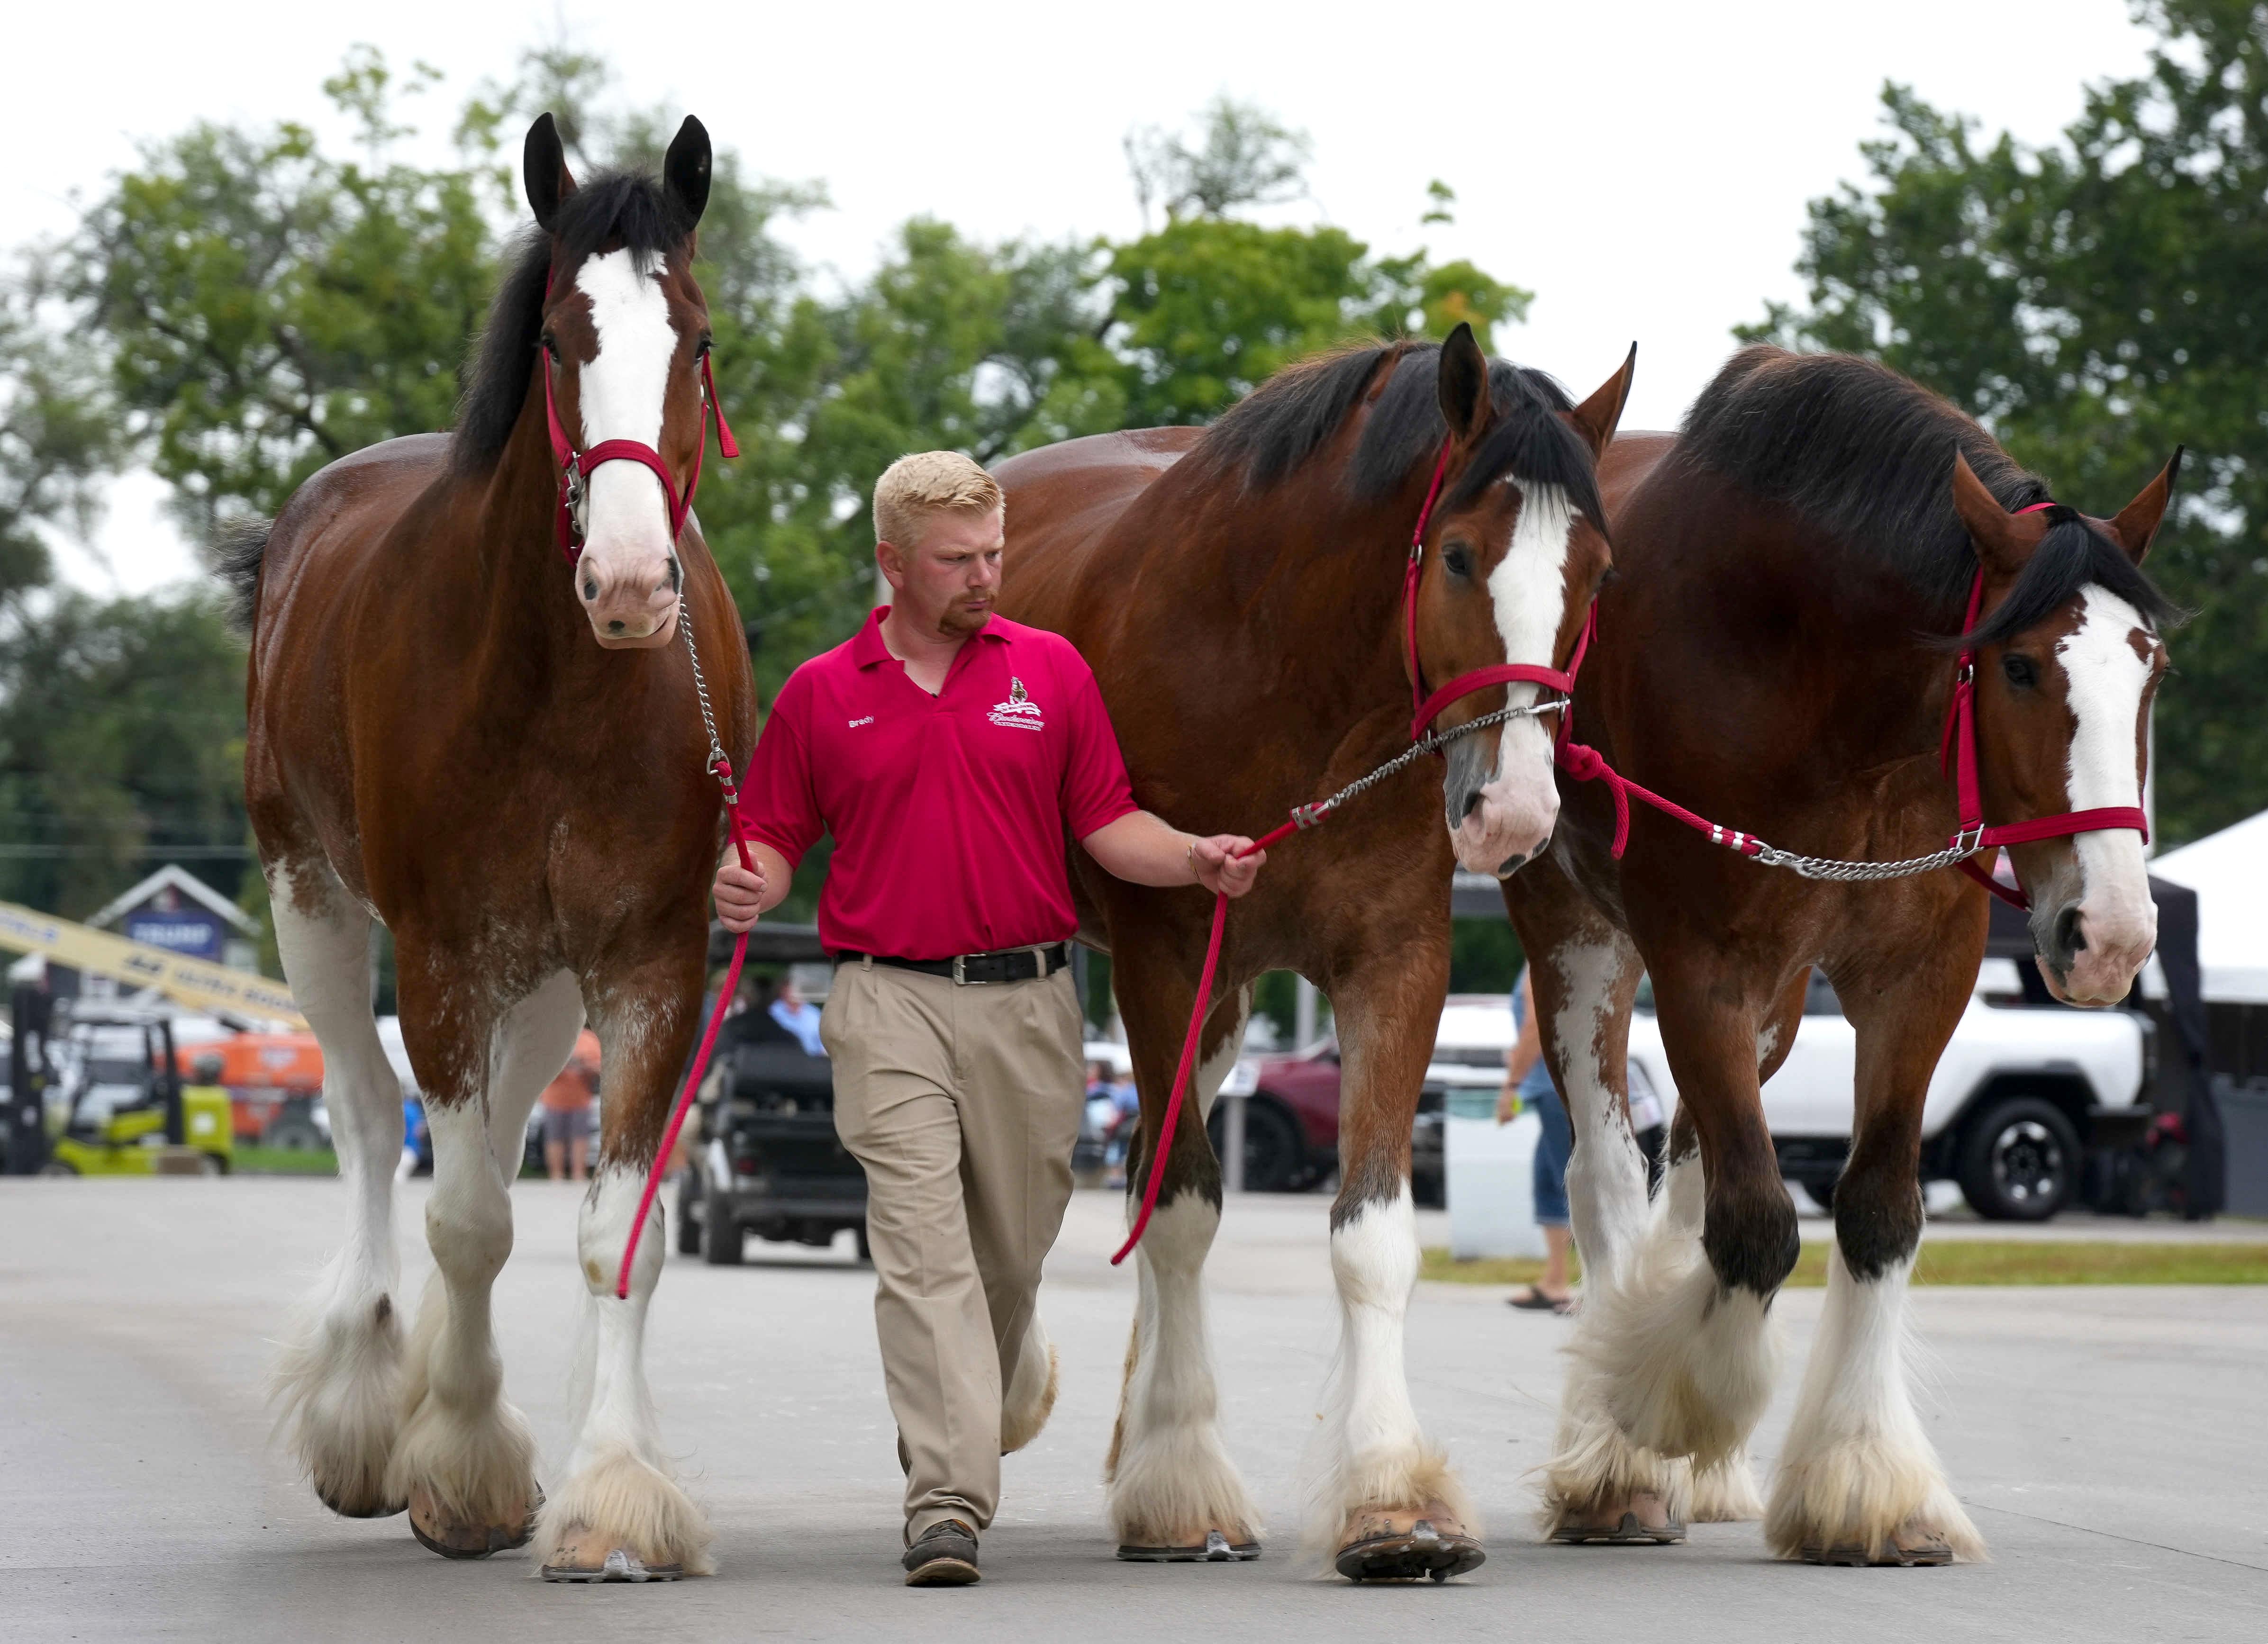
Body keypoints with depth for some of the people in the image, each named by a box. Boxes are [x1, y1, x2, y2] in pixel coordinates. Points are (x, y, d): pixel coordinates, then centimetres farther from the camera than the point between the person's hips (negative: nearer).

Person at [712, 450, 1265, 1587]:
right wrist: (748, 888, -14)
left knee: (1014, 1245, 12)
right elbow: (777, 834, 8)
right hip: (892, 999, -2)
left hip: (1029, 998, 2)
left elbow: (1107, 823, 6)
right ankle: (947, 1506, -15)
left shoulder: (1051, 671, 6)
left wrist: (1198, 859, -12)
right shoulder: (821, 694, 4)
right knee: (924, 1247, -11)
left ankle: (995, 1384, 43)